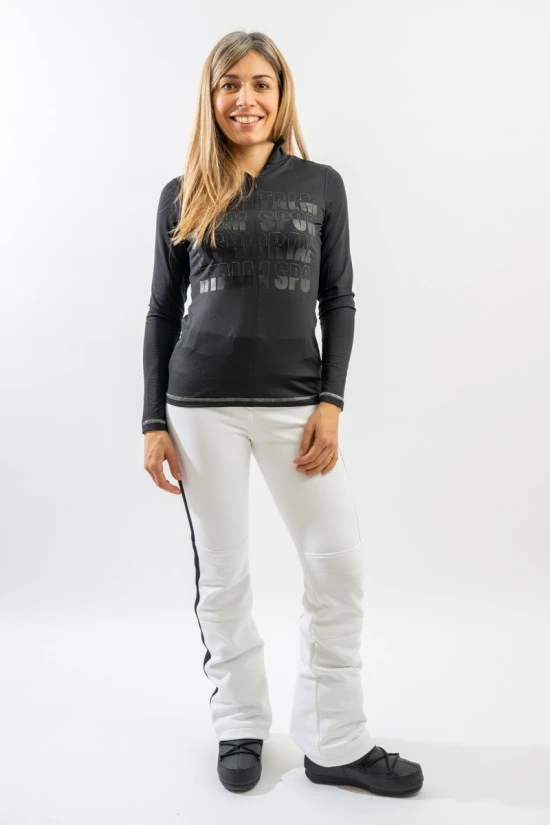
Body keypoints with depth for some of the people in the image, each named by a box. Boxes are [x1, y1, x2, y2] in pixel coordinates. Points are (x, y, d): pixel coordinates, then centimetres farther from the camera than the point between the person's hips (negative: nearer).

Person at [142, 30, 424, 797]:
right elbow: (163, 312, 7)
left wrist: (331, 402, -6)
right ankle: (240, 727, 26)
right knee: (222, 575, 6)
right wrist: (153, 422, 2)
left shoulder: (321, 184, 7)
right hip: (202, 404, 0)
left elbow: (338, 301, 6)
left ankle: (336, 743, 16)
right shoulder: (183, 196, 6)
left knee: (340, 568, -1)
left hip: (295, 402, 1)